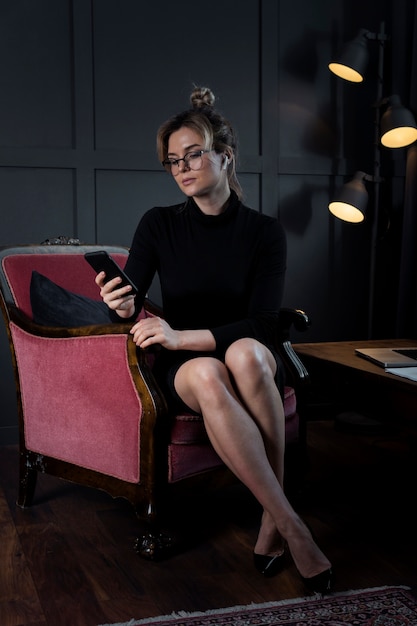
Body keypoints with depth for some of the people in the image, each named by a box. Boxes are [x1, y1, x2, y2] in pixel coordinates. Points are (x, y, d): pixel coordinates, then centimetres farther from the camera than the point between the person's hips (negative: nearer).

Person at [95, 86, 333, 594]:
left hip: (253, 362, 0)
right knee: (208, 375, -37)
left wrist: (182, 336, -24)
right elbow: (127, 308, -1)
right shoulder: (159, 225, 0)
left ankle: (271, 522, -26)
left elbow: (261, 323, -11)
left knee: (245, 353, -37)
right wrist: (123, 308, -27)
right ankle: (292, 529, -32)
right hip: (183, 371, 0)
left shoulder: (264, 232, -3)